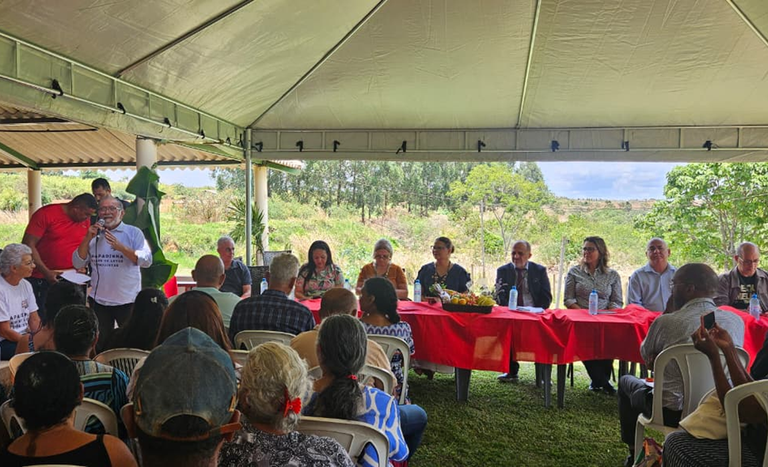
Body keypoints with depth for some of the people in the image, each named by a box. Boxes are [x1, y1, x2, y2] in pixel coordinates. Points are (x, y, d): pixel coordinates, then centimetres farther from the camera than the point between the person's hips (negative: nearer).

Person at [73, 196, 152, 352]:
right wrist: (87, 239, -9)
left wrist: (120, 247, -26)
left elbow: (146, 260, -16)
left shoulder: (133, 232, -4)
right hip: (98, 300, 4)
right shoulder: (93, 235, 9)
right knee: (100, 344, 16)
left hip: (128, 300, -4)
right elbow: (78, 263, 3)